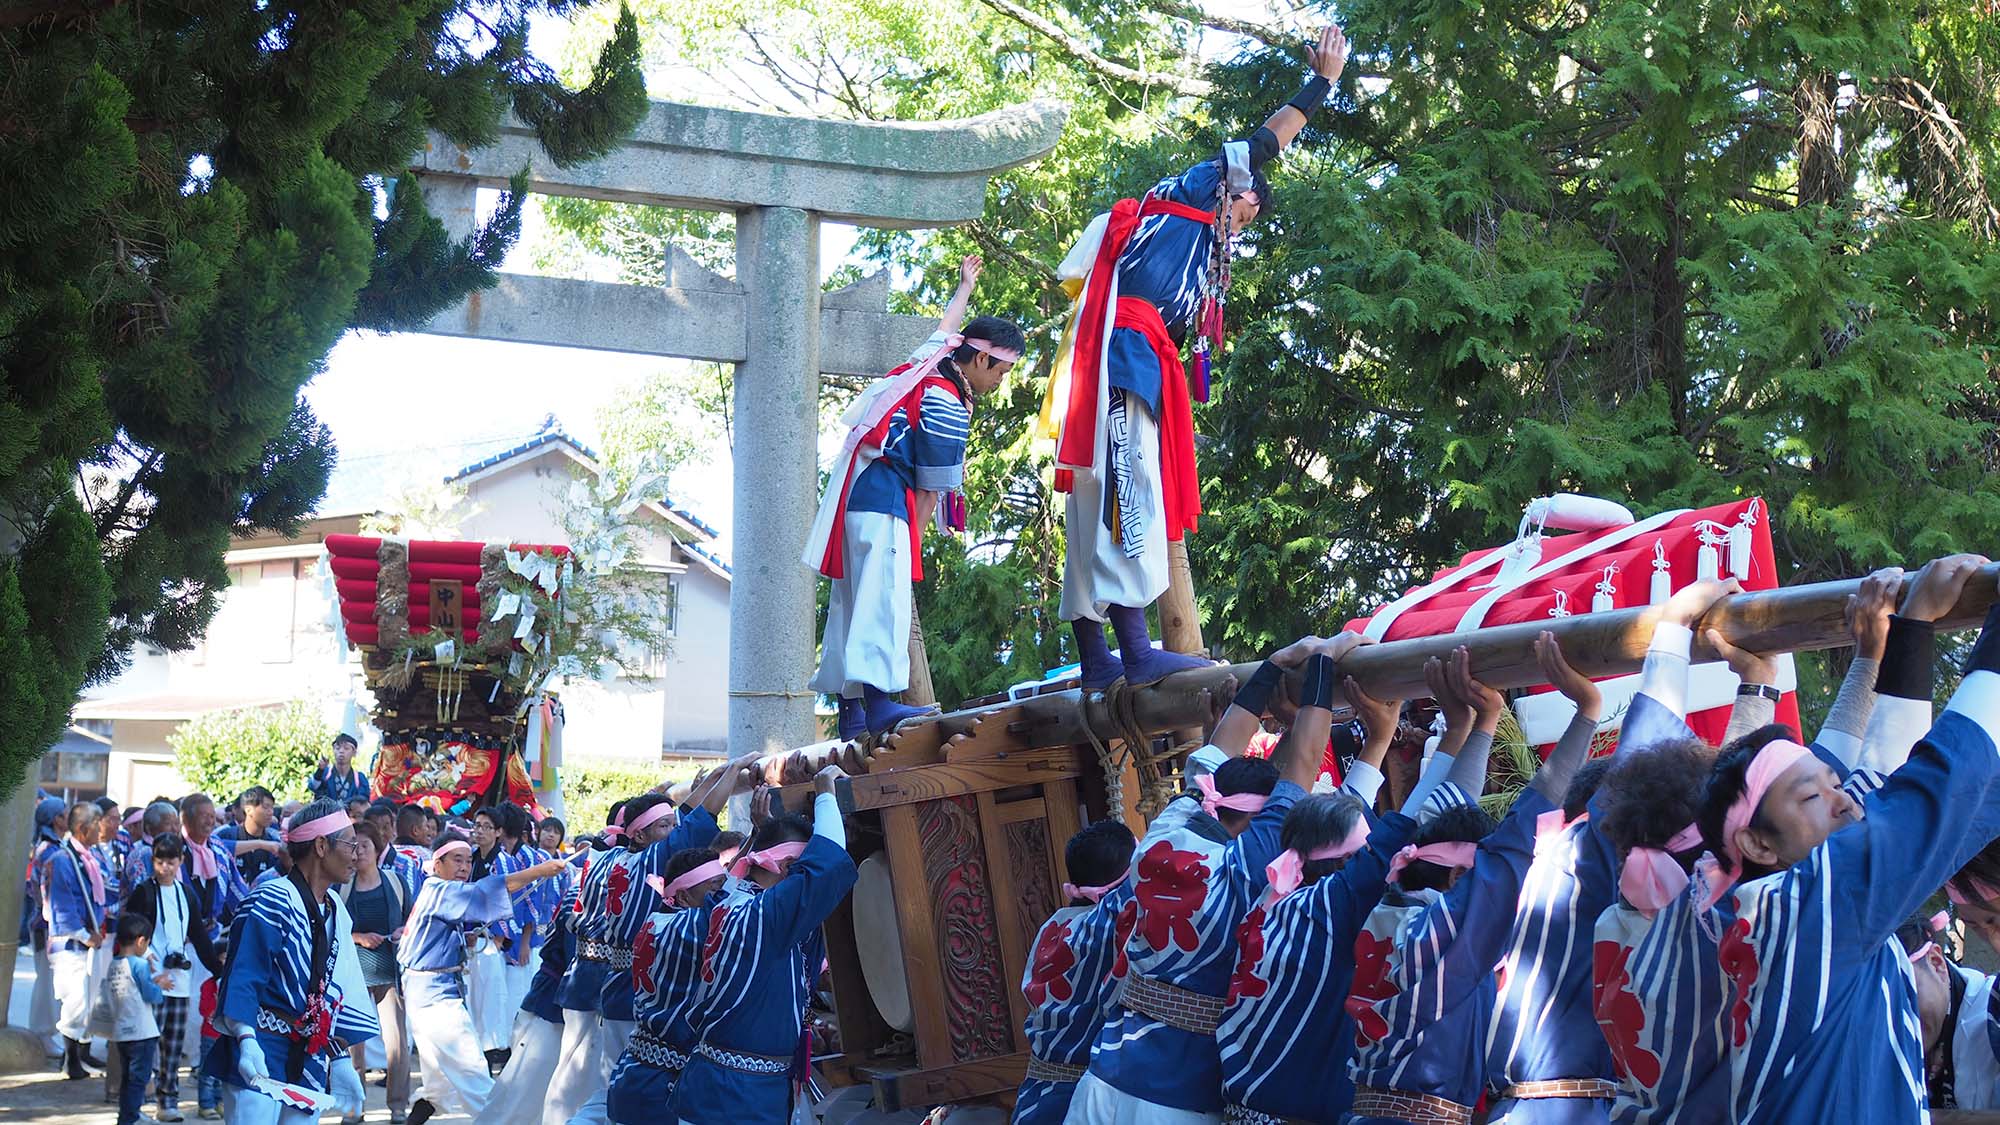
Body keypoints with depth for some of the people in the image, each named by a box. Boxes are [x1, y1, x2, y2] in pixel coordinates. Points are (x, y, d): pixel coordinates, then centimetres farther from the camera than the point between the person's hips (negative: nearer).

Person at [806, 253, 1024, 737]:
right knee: (883, 598, -21)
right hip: (885, 501, -10)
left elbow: (945, 330, 37)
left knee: (853, 602, 8)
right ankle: (877, 700, -33)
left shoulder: (927, 363, 13)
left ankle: (849, 708, 8)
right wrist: (911, 539, -2)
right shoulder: (948, 407, -12)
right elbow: (931, 488, -10)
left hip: (855, 494, 10)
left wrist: (965, 287, 52)